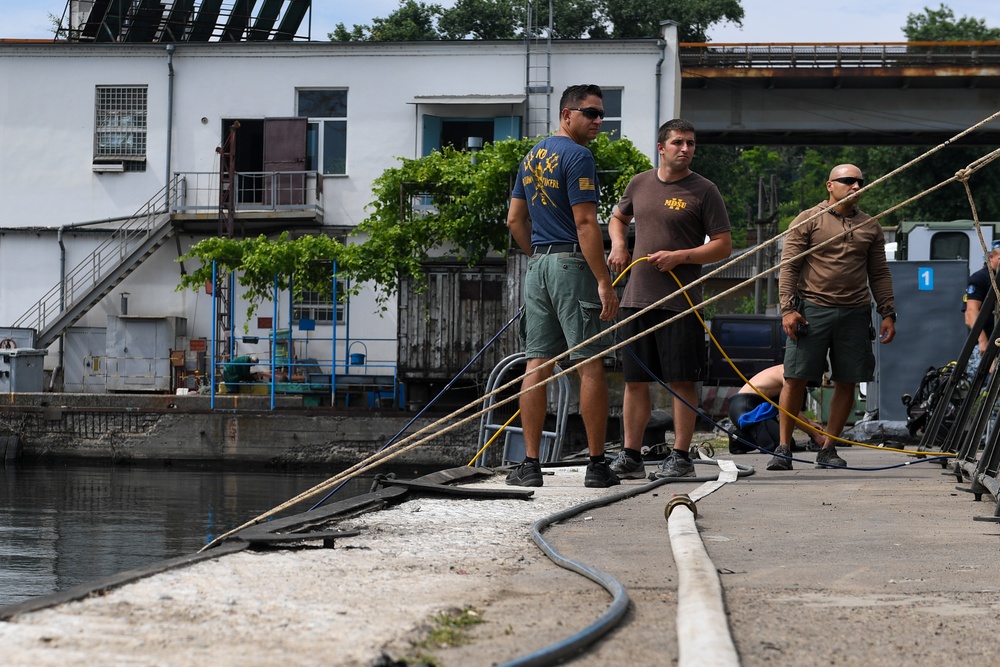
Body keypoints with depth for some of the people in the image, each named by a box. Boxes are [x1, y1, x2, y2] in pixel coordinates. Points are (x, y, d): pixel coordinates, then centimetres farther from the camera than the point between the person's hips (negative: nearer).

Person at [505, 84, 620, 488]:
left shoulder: (532, 157, 15)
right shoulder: (577, 156, -11)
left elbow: (515, 220, 18)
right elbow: (585, 223, -17)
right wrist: (604, 282, -17)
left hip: (537, 264, 8)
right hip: (573, 263, -8)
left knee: (537, 365, 6)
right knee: (590, 365, -3)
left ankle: (530, 465, 5)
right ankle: (597, 465, -2)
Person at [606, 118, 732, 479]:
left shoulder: (703, 191, -2)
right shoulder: (640, 183, 11)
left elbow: (723, 245, -3)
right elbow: (618, 218, 30)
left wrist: (679, 256, -14)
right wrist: (618, 245, 10)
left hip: (680, 300, -4)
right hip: (636, 297, 4)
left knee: (681, 381, -2)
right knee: (635, 380, 8)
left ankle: (680, 457, 4)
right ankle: (630, 456, 14)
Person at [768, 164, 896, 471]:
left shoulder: (870, 227, 14)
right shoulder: (808, 221, 3)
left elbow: (880, 274, 17)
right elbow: (789, 266, -1)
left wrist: (887, 313, 9)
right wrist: (787, 308, -10)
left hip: (855, 314, 4)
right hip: (812, 309, -3)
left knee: (846, 382, 3)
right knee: (796, 378, -6)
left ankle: (828, 449, 14)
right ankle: (783, 448, 3)